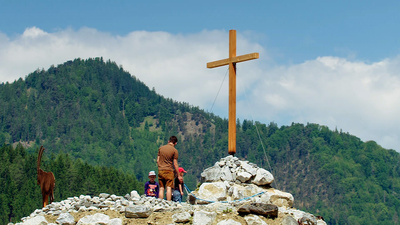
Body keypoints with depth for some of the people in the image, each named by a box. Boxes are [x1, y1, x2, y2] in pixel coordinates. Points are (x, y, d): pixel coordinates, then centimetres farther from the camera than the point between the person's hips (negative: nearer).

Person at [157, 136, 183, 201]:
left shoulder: (161, 148, 10)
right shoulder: (174, 150, -4)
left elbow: (157, 160, 13)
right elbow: (175, 164, -5)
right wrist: (179, 175, 0)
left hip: (160, 171, 4)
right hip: (169, 171, -4)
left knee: (161, 188, 7)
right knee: (169, 188, -4)